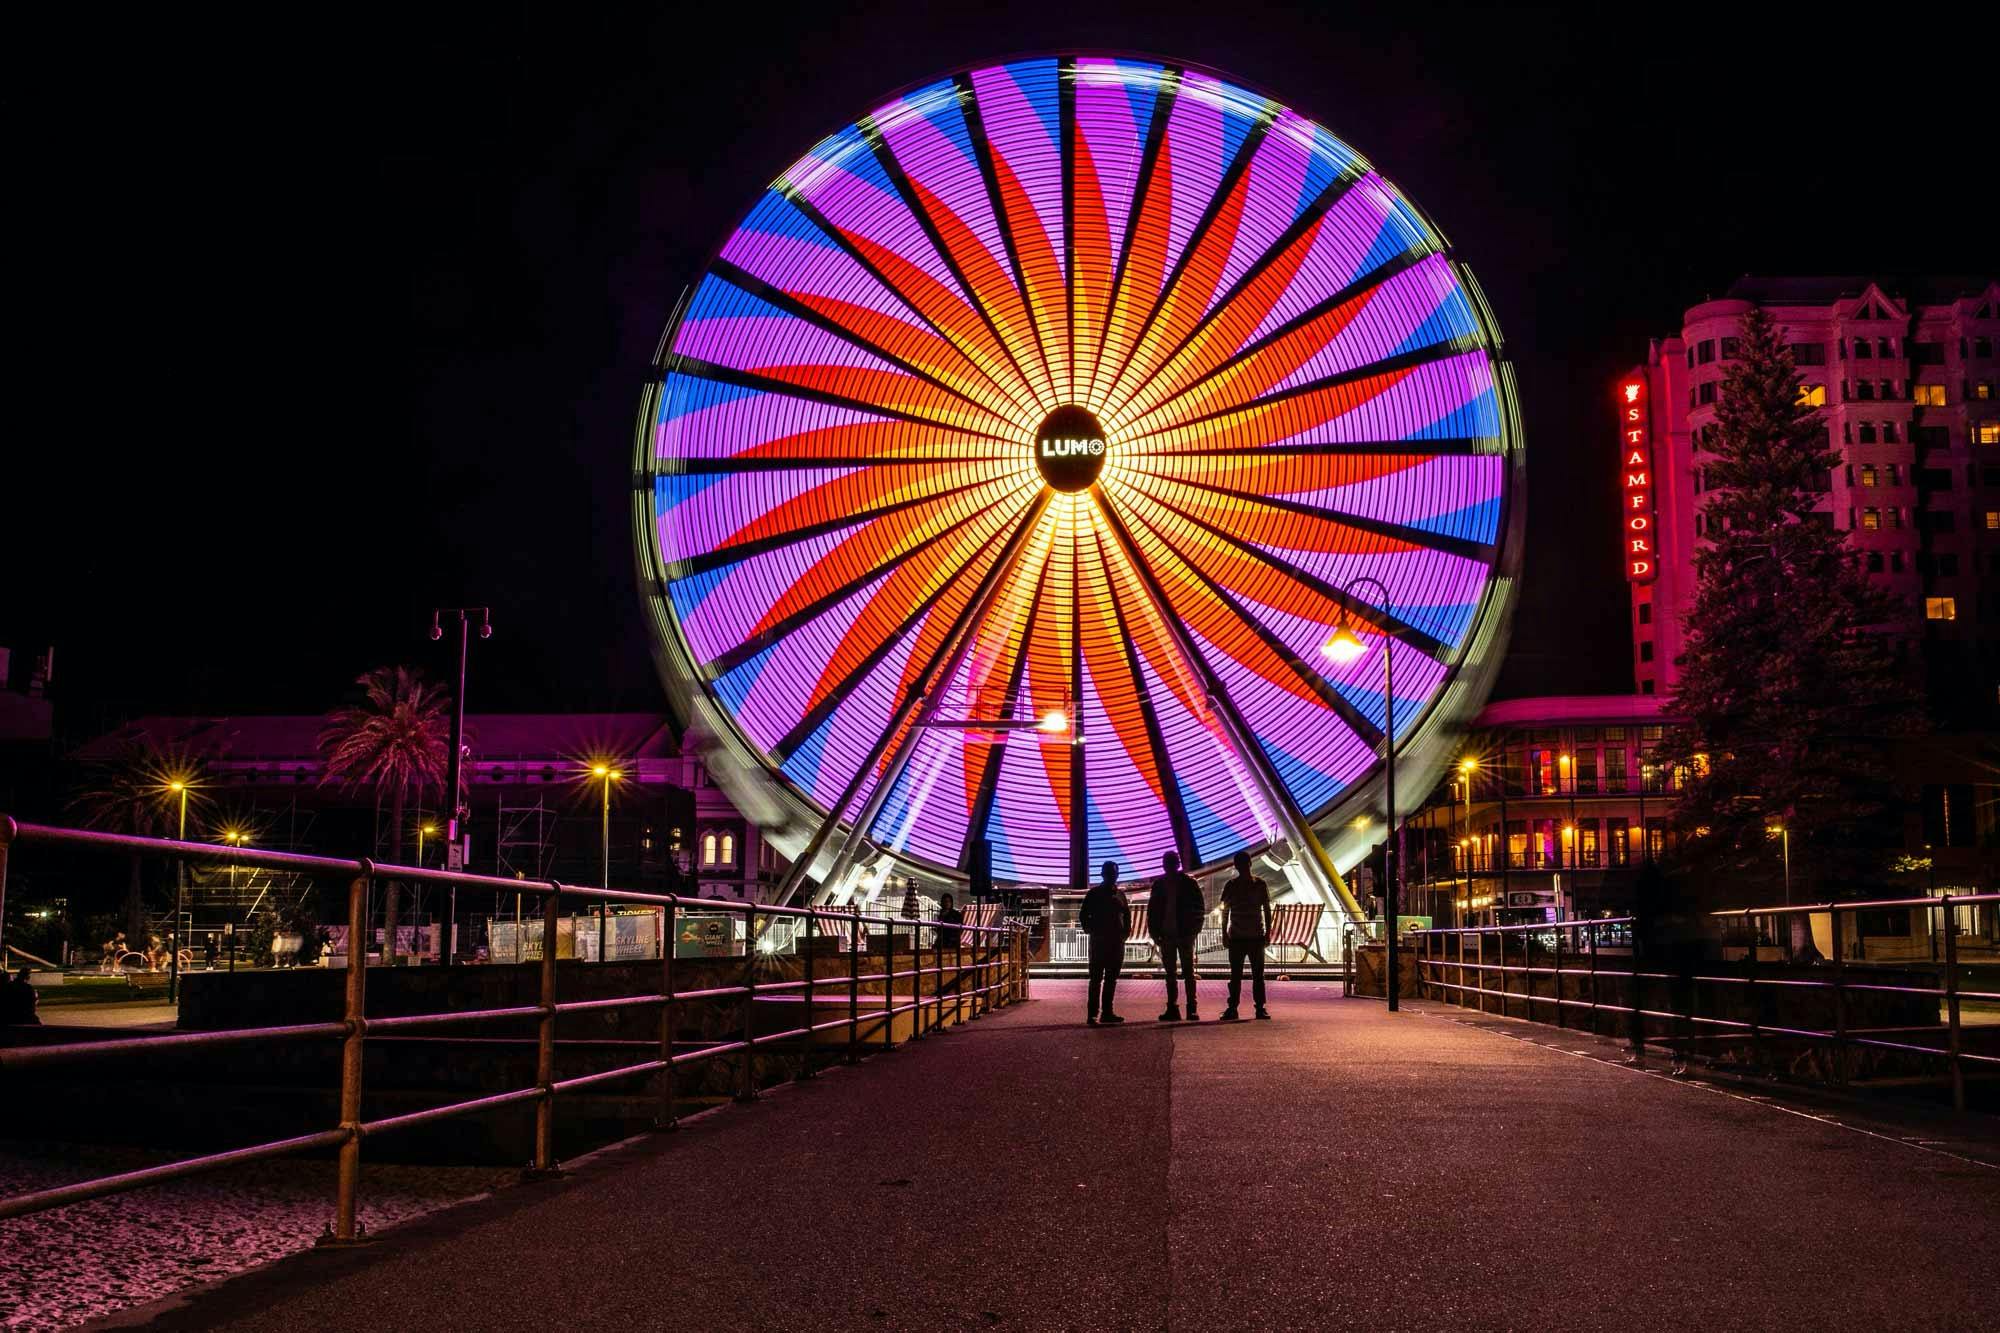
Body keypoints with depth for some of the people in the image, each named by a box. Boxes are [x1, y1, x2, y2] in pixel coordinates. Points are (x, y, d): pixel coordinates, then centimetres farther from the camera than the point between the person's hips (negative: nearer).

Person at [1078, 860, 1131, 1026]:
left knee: (1111, 978, 6)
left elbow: (1127, 914, 20)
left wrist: (1126, 931, 6)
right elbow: (1084, 915, 4)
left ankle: (1107, 1012, 11)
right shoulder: (1094, 894, 3)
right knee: (1096, 978, -8)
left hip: (1117, 942, 4)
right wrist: (1091, 931, -8)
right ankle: (1092, 1014, -12)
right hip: (1099, 941, -4)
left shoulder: (1120, 894, 13)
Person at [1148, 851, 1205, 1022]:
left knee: (1188, 972, -2)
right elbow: (1152, 910, 9)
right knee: (1170, 973, 6)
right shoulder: (1159, 885, 7)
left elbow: (1199, 907, -2)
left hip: (1185, 934, -3)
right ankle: (1172, 1008, 9)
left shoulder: (1189, 883, -2)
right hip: (1166, 935, 3)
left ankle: (1192, 1008, -1)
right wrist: (1155, 933, 0)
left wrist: (1194, 930, -9)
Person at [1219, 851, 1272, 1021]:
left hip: (1257, 936, 0)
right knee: (1235, 974, 0)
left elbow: (1267, 910, 6)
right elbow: (1225, 912, 9)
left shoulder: (1260, 885, 3)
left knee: (1258, 974, 1)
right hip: (1236, 937, 0)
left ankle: (1260, 1008, 5)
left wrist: (1268, 932, -1)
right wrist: (1224, 934, 4)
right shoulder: (1231, 886, 4)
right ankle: (1232, 1008, 1)